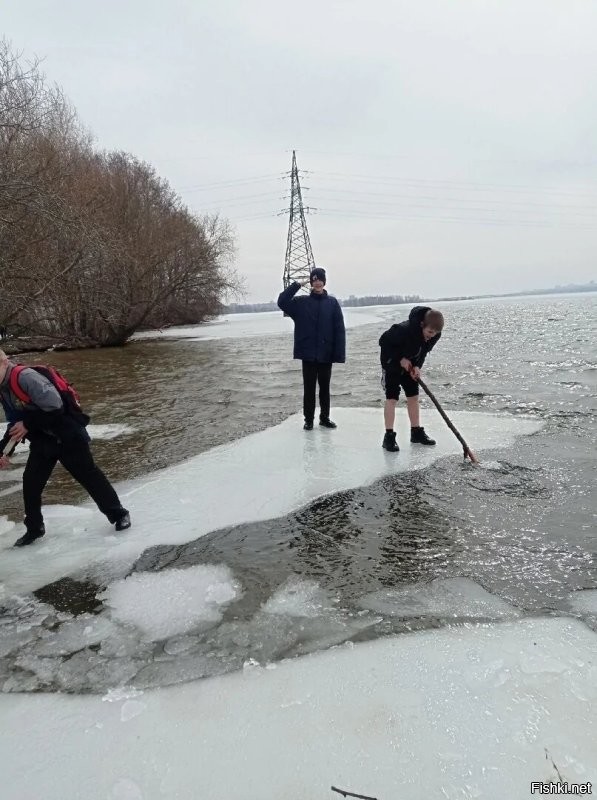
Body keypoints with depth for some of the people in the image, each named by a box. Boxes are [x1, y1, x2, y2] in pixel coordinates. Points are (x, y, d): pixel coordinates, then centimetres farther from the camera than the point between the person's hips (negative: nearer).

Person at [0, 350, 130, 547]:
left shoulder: (26, 377, -24)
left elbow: (54, 406, -29)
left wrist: (28, 424, -20)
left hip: (67, 436, -9)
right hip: (42, 442, 9)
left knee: (89, 475, -1)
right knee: (30, 482, 8)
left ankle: (118, 514, 12)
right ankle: (34, 528, 25)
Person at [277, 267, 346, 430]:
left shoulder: (332, 302, 0)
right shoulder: (301, 302, 2)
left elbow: (339, 330, -4)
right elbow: (281, 302, -9)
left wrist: (339, 354, -10)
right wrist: (296, 285, -13)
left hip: (326, 354, 0)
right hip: (308, 354, 0)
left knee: (325, 387, 12)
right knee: (309, 388, 7)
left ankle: (324, 418, 25)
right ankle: (308, 419, 18)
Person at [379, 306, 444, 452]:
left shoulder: (435, 335, -18)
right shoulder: (404, 330, -38)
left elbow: (423, 352, -2)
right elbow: (384, 341, -24)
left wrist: (417, 366, -19)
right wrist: (401, 358, -23)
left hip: (410, 364, 6)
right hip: (392, 362, -6)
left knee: (413, 396, 7)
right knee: (391, 398, -9)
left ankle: (416, 432, 17)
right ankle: (389, 437, -7)